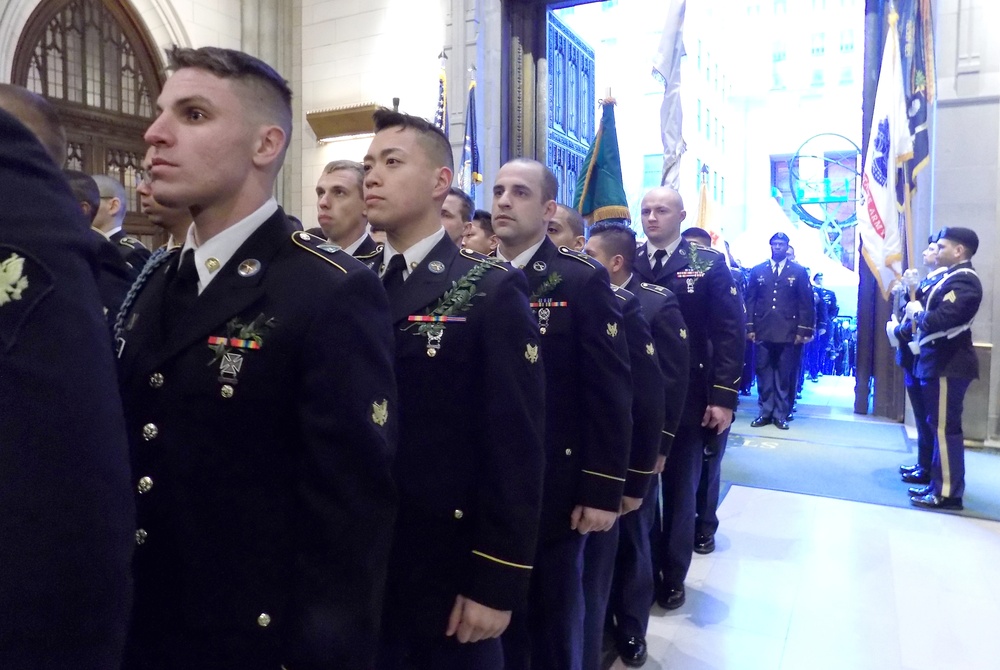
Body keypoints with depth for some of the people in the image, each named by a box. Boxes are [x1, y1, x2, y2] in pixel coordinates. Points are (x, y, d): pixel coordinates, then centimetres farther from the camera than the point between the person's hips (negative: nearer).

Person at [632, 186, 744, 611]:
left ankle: (673, 577, 29)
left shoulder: (709, 265, 1)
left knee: (680, 491, 13)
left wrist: (724, 397, -11)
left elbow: (729, 332, -4)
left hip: (688, 398, -1)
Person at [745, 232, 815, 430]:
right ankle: (765, 412, 12)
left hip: (788, 331, -1)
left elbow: (806, 303, 3)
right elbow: (750, 300, 8)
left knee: (785, 374, 3)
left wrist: (803, 330, -4)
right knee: (764, 372, 4)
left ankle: (781, 414, 11)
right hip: (763, 330, 1)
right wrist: (749, 327, 1)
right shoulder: (758, 271, 10)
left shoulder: (799, 271, 6)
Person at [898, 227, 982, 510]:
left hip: (948, 364, -10)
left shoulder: (964, 281, -17)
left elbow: (940, 320, -29)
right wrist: (913, 321, -3)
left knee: (945, 427, -5)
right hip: (939, 361, 10)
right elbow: (933, 315, 15)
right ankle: (939, 484, 24)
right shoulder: (952, 277, 15)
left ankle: (948, 492, 2)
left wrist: (917, 313, -11)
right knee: (940, 425, 15)